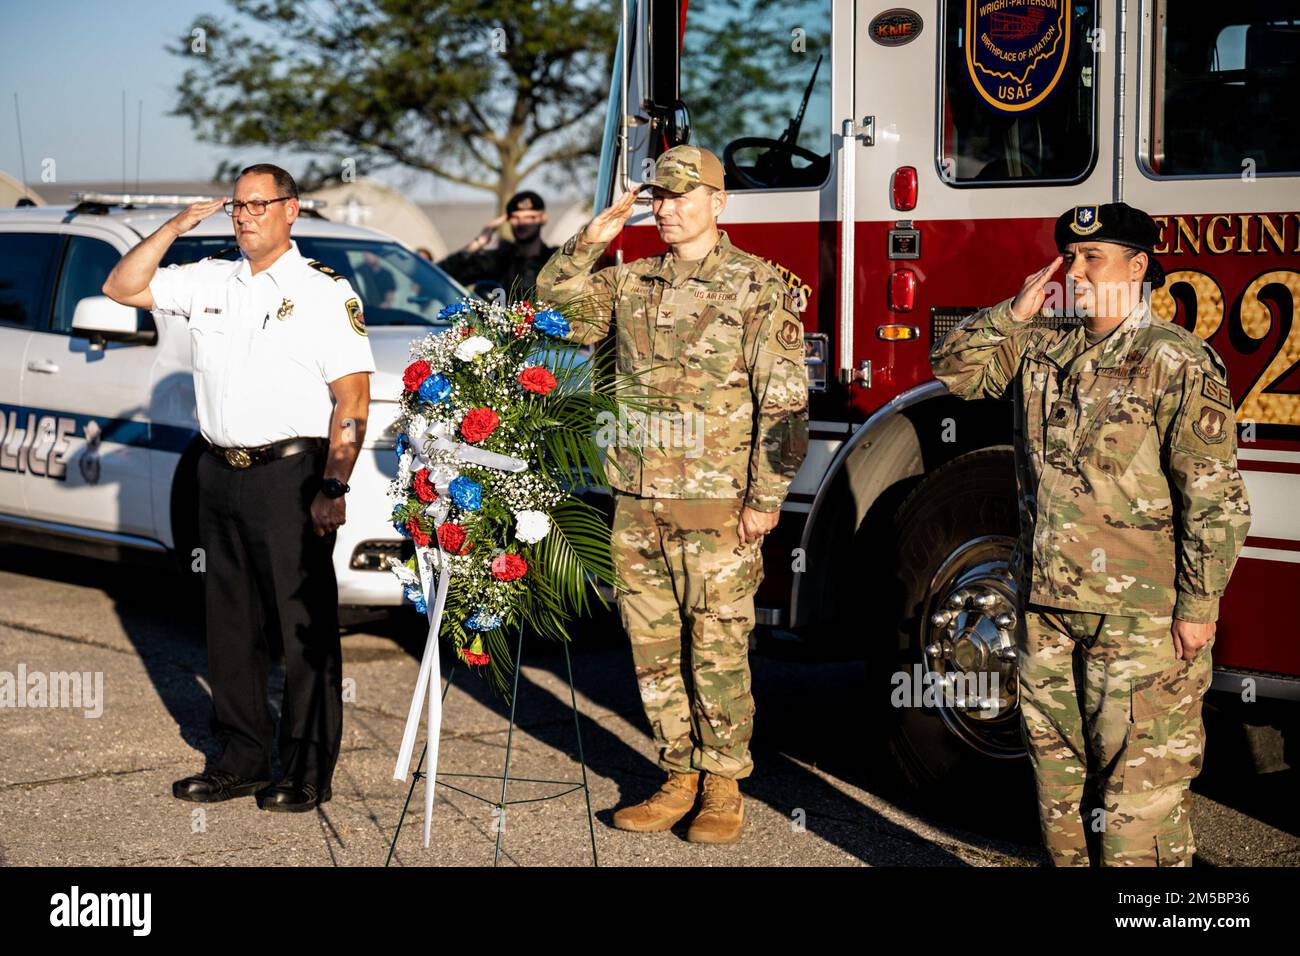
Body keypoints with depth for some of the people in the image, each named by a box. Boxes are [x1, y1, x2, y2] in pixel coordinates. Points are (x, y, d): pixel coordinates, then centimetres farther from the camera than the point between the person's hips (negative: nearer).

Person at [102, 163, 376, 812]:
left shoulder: (324, 291, -4)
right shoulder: (210, 281, 12)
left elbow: (352, 397, -9)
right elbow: (121, 287, 14)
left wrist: (333, 487, -17)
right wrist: (173, 229, 3)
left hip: (290, 474, -6)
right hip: (220, 473, 6)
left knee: (303, 628, -2)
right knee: (231, 624, 12)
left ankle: (308, 771, 6)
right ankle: (242, 759, 22)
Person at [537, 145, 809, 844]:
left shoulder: (758, 287, -4)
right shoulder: (631, 282, 12)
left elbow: (783, 402, -7)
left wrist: (766, 498, -12)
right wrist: (588, 243, 1)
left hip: (715, 506, -5)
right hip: (638, 503, 5)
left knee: (718, 649, 0)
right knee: (655, 649, 9)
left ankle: (724, 787, 11)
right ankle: (679, 777, 20)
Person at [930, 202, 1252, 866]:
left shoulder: (1176, 363, -10)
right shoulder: (1042, 348, 11)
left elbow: (1214, 497, -11)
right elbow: (955, 369, 13)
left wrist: (1199, 606, -13)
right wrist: (1014, 313, 0)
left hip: (1139, 612, -7)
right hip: (1048, 602, 7)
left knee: (1140, 769, -3)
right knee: (1056, 757, 14)